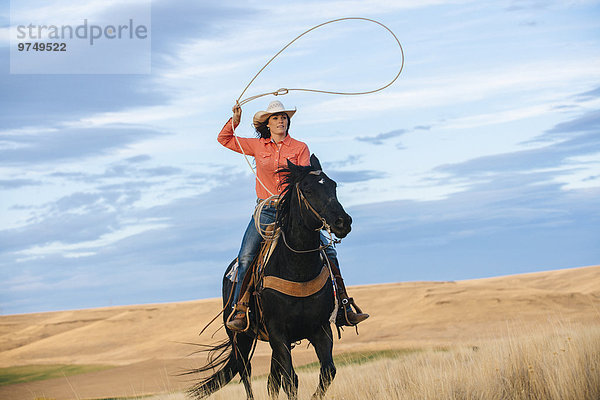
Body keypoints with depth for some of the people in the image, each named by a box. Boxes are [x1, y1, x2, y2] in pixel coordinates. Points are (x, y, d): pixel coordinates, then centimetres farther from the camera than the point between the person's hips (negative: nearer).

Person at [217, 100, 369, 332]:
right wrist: (235, 119, 1)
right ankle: (240, 312, -13)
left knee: (328, 250, -11)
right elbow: (225, 139, 15)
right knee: (245, 257, -18)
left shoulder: (300, 148, 7)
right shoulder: (258, 146, 10)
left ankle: (344, 307, -5)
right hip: (266, 211, 0)